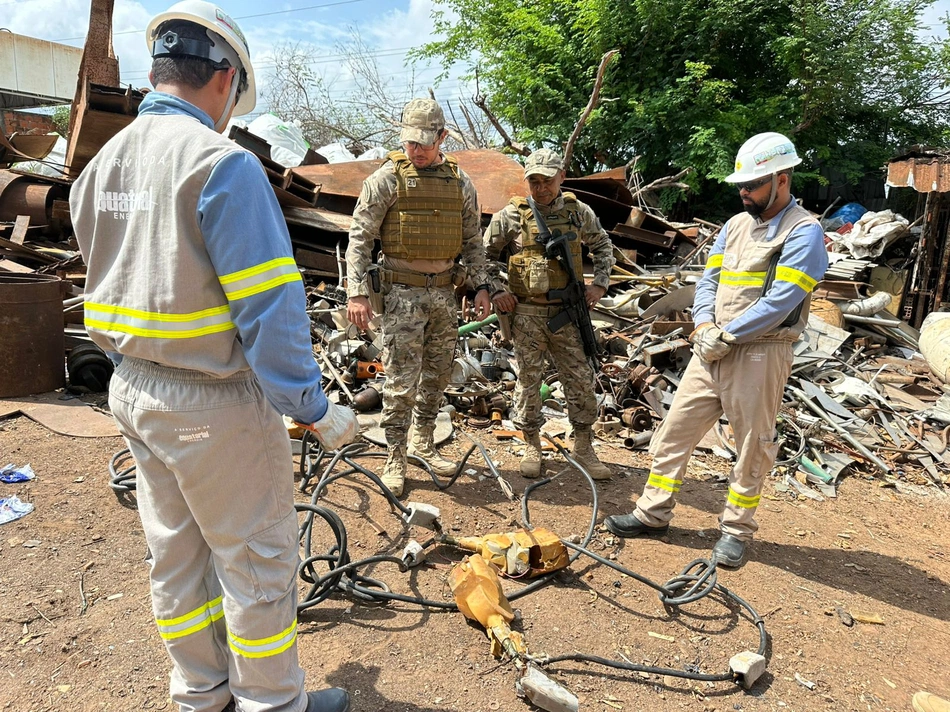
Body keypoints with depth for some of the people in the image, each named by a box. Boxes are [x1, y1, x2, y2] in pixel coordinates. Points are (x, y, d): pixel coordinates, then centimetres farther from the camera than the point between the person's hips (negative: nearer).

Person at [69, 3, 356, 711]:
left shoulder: (100, 165, 7)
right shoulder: (222, 162, -19)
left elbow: (117, 284, 13)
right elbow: (269, 306, -24)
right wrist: (315, 408, -18)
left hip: (133, 388, 8)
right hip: (213, 400, -8)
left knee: (176, 551, 20)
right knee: (256, 558, 9)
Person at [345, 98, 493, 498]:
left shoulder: (460, 182, 8)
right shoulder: (387, 178, -4)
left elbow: (473, 240, 14)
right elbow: (360, 237, -6)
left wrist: (481, 286, 5)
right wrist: (356, 292, -14)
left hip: (444, 292, 5)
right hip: (402, 291, -4)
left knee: (438, 374, 12)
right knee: (401, 378, -5)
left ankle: (422, 441, 30)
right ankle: (395, 457, 8)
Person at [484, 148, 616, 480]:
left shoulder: (578, 212, 6)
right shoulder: (510, 215, -1)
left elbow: (603, 246, 21)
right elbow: (485, 255, 7)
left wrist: (599, 283, 9)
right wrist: (495, 290, -5)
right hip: (526, 313, -2)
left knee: (580, 378, 4)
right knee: (528, 379, 6)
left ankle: (583, 447, 19)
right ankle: (531, 446, 22)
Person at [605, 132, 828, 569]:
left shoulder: (803, 231, -8)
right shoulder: (737, 224, 14)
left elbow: (780, 301, -17)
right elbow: (708, 279, 11)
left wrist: (726, 335, -16)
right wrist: (704, 325, -7)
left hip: (759, 353, -7)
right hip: (713, 350, 7)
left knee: (752, 445, 6)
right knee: (676, 429, 8)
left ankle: (737, 531, 22)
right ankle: (653, 515, 20)